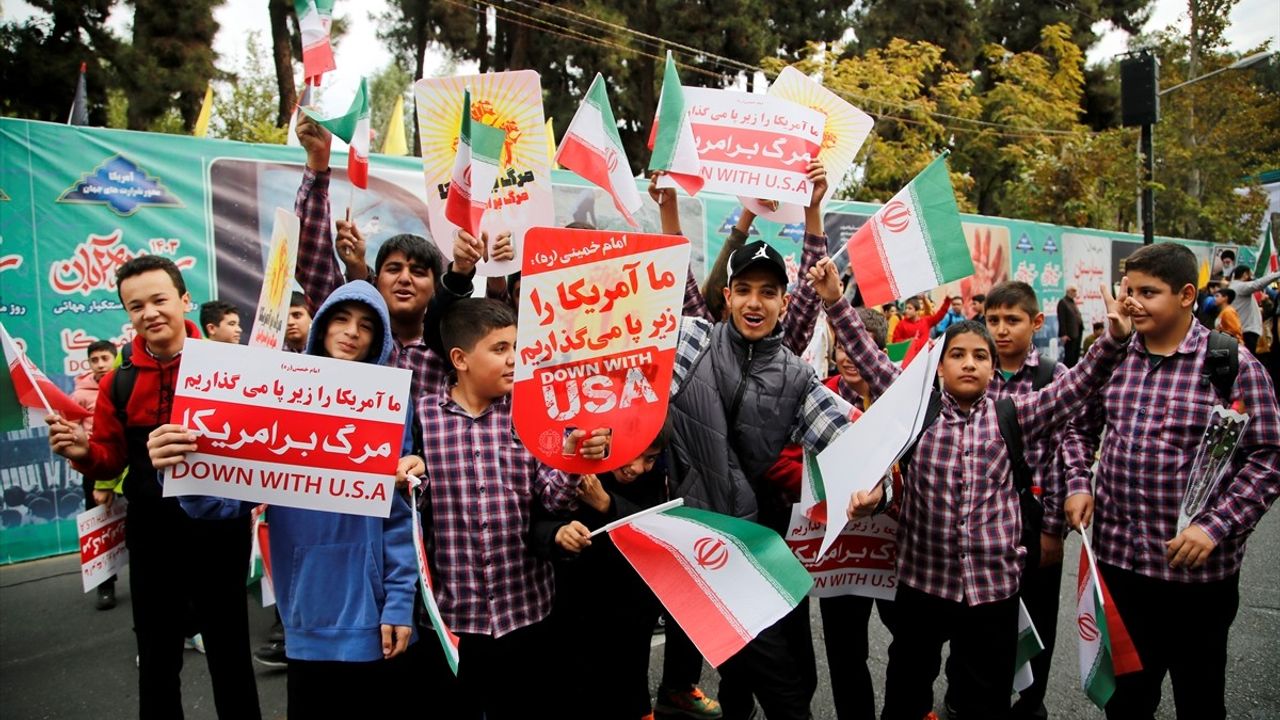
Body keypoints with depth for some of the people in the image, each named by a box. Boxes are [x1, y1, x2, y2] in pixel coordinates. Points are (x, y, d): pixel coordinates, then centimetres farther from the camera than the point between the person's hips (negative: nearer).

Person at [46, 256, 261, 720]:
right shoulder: (118, 382, 3)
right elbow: (113, 459, 7)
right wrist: (84, 453, -13)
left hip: (219, 529, -3)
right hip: (151, 536, 4)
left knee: (230, 655, 11)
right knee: (156, 661, 17)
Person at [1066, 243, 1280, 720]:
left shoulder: (1231, 364, -10)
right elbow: (1084, 430, 15)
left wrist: (1215, 526, -18)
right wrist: (1078, 484, -1)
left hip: (1199, 567, -3)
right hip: (1116, 555, 4)